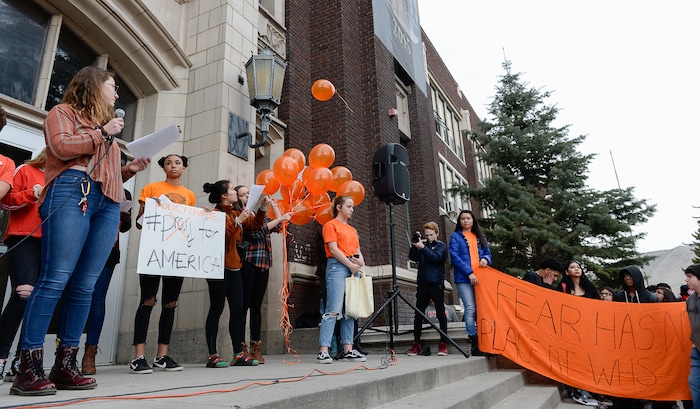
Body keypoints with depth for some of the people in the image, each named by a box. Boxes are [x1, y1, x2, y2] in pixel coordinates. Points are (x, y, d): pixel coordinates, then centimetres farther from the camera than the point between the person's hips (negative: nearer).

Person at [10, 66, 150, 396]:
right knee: (56, 279, -15)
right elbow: (60, 147, -5)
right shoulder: (63, 111, 15)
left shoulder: (107, 124, 32)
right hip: (71, 192, -6)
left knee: (86, 285, -2)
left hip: (108, 203, 6)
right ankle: (29, 366, -12)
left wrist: (131, 168, 14)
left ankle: (65, 364, 1)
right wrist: (101, 134, 2)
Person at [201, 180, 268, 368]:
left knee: (238, 309, 5)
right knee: (216, 308, -4)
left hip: (234, 267, 8)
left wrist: (262, 209, 8)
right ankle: (212, 355, 3)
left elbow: (255, 225, 18)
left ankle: (238, 354, 9)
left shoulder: (236, 213, 17)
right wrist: (238, 221, -18)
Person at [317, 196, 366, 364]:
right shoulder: (331, 225, 2)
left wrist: (360, 260, -3)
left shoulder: (352, 229, 23)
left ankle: (348, 350, 7)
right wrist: (351, 265, -11)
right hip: (337, 267, -7)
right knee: (333, 310, -13)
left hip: (352, 269, 7)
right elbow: (333, 249, -8)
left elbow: (357, 250, 19)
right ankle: (323, 351, -12)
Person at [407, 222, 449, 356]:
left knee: (440, 313, 0)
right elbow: (412, 257, 3)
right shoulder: (422, 245, 13)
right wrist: (415, 245, -10)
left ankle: (443, 344, 8)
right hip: (422, 283, 3)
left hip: (436, 283, -3)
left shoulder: (441, 246, 5)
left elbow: (436, 258, -13)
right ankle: (416, 344, 9)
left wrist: (422, 247, -17)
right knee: (418, 314, 3)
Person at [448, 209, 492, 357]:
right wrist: (469, 272, -13)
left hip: (480, 277, 4)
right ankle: (474, 343, -8)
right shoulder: (455, 236, 7)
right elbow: (454, 257, -4)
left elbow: (488, 253, 21)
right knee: (470, 308, -11)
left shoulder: (480, 237, 21)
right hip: (464, 278, -4)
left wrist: (485, 259, -5)